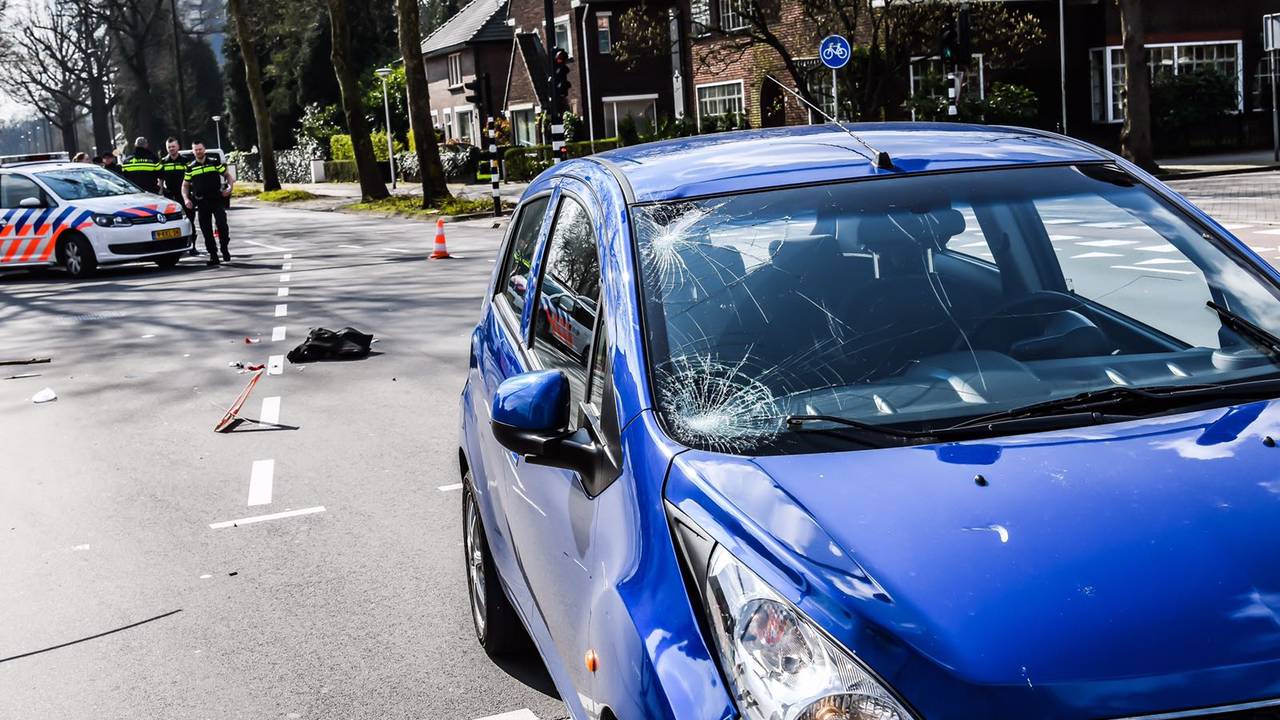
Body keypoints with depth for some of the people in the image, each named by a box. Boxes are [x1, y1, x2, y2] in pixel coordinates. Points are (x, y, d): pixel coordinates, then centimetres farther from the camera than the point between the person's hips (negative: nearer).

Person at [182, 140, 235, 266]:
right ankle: (213, 255, 10)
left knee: (222, 224, -16)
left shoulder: (215, 162, 4)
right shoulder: (190, 168, 9)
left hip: (217, 199, -2)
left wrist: (229, 187, -8)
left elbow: (227, 175, 10)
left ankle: (225, 249, 2)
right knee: (206, 230, 2)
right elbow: (185, 185, 14)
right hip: (202, 202, 2)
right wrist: (186, 199, -1)